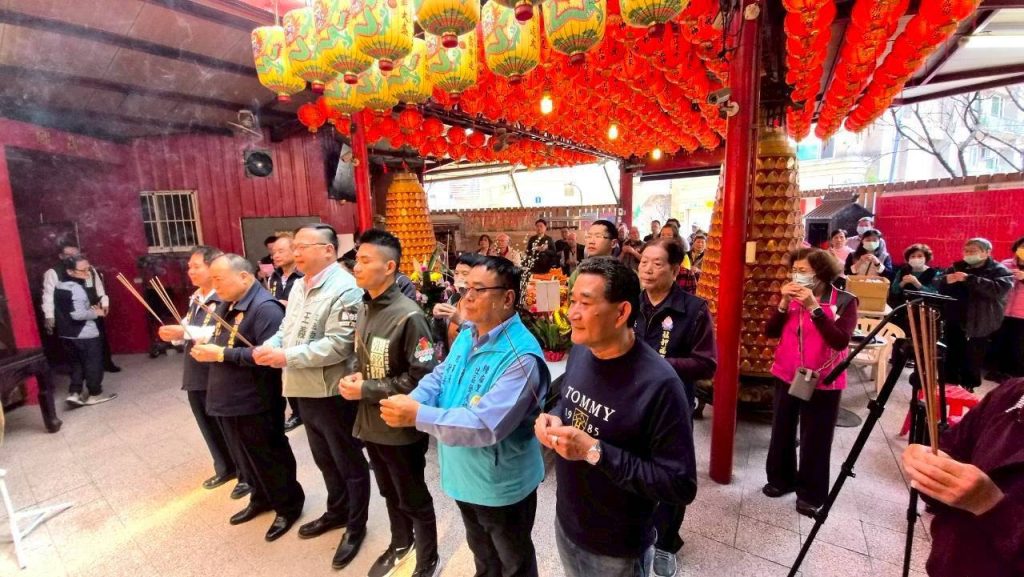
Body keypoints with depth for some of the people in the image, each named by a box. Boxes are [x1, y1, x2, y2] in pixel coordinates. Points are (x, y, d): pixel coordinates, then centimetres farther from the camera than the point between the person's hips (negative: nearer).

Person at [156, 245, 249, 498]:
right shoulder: (195, 299, 11)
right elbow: (189, 333, 17)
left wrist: (186, 332, -29)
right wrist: (174, 334, -3)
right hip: (195, 375, 9)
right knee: (209, 427, 20)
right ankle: (225, 468, 38)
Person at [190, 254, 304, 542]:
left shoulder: (265, 308, -23)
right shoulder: (227, 305, 9)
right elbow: (221, 341, 19)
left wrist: (222, 354, -24)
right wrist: (205, 348, -3)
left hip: (254, 403, -9)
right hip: (228, 399, 9)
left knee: (270, 458, 8)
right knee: (245, 458, 23)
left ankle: (289, 506, 27)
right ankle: (261, 498, 43)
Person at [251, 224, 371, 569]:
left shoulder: (344, 289, -20)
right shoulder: (299, 285, 10)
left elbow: (338, 345, -26)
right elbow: (287, 328, 16)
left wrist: (286, 357, -24)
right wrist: (270, 345, -5)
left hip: (333, 392, -9)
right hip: (304, 390, 9)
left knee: (349, 463, 10)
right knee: (324, 458, 25)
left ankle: (356, 526, 29)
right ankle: (336, 511, 46)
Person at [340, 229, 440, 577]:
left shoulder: (408, 316, -23)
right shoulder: (364, 308, 2)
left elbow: (422, 377, -23)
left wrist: (366, 389, -20)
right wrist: (355, 377, -5)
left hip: (401, 427, -7)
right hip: (371, 422, 7)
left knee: (414, 499, 14)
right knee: (389, 492, 27)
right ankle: (400, 543, 52)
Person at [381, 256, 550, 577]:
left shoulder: (521, 357, -32)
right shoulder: (466, 336, -2)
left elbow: (485, 426, -36)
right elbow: (440, 377, 3)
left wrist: (417, 415, -32)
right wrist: (411, 399, -19)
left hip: (501, 485, -7)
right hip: (464, 476, 8)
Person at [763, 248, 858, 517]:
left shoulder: (844, 301, -10)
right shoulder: (793, 296, 1)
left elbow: (840, 341, -23)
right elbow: (770, 332, -4)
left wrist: (814, 308, -27)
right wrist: (784, 304, -16)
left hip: (822, 381, -4)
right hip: (786, 375, 4)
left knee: (815, 439, 7)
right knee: (782, 431, 16)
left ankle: (810, 493, 24)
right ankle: (781, 479, 34)